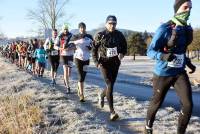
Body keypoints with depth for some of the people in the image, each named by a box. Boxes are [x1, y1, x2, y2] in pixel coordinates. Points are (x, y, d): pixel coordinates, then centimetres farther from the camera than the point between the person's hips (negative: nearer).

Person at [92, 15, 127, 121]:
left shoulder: (119, 35, 2)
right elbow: (94, 50, -1)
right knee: (110, 85, -13)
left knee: (111, 85, 13)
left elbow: (124, 47, 12)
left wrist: (122, 54, -10)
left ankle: (102, 95, 48)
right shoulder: (100, 35, -6)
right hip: (104, 63, -4)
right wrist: (96, 62, -12)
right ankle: (112, 112, -11)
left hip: (115, 63, 4)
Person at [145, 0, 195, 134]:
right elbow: (150, 51, -17)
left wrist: (189, 63, 20)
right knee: (156, 103, 12)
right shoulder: (164, 29, -17)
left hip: (180, 73, 5)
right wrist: (163, 56, -35)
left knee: (188, 105, -8)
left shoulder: (187, 29, 3)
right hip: (163, 73, -5)